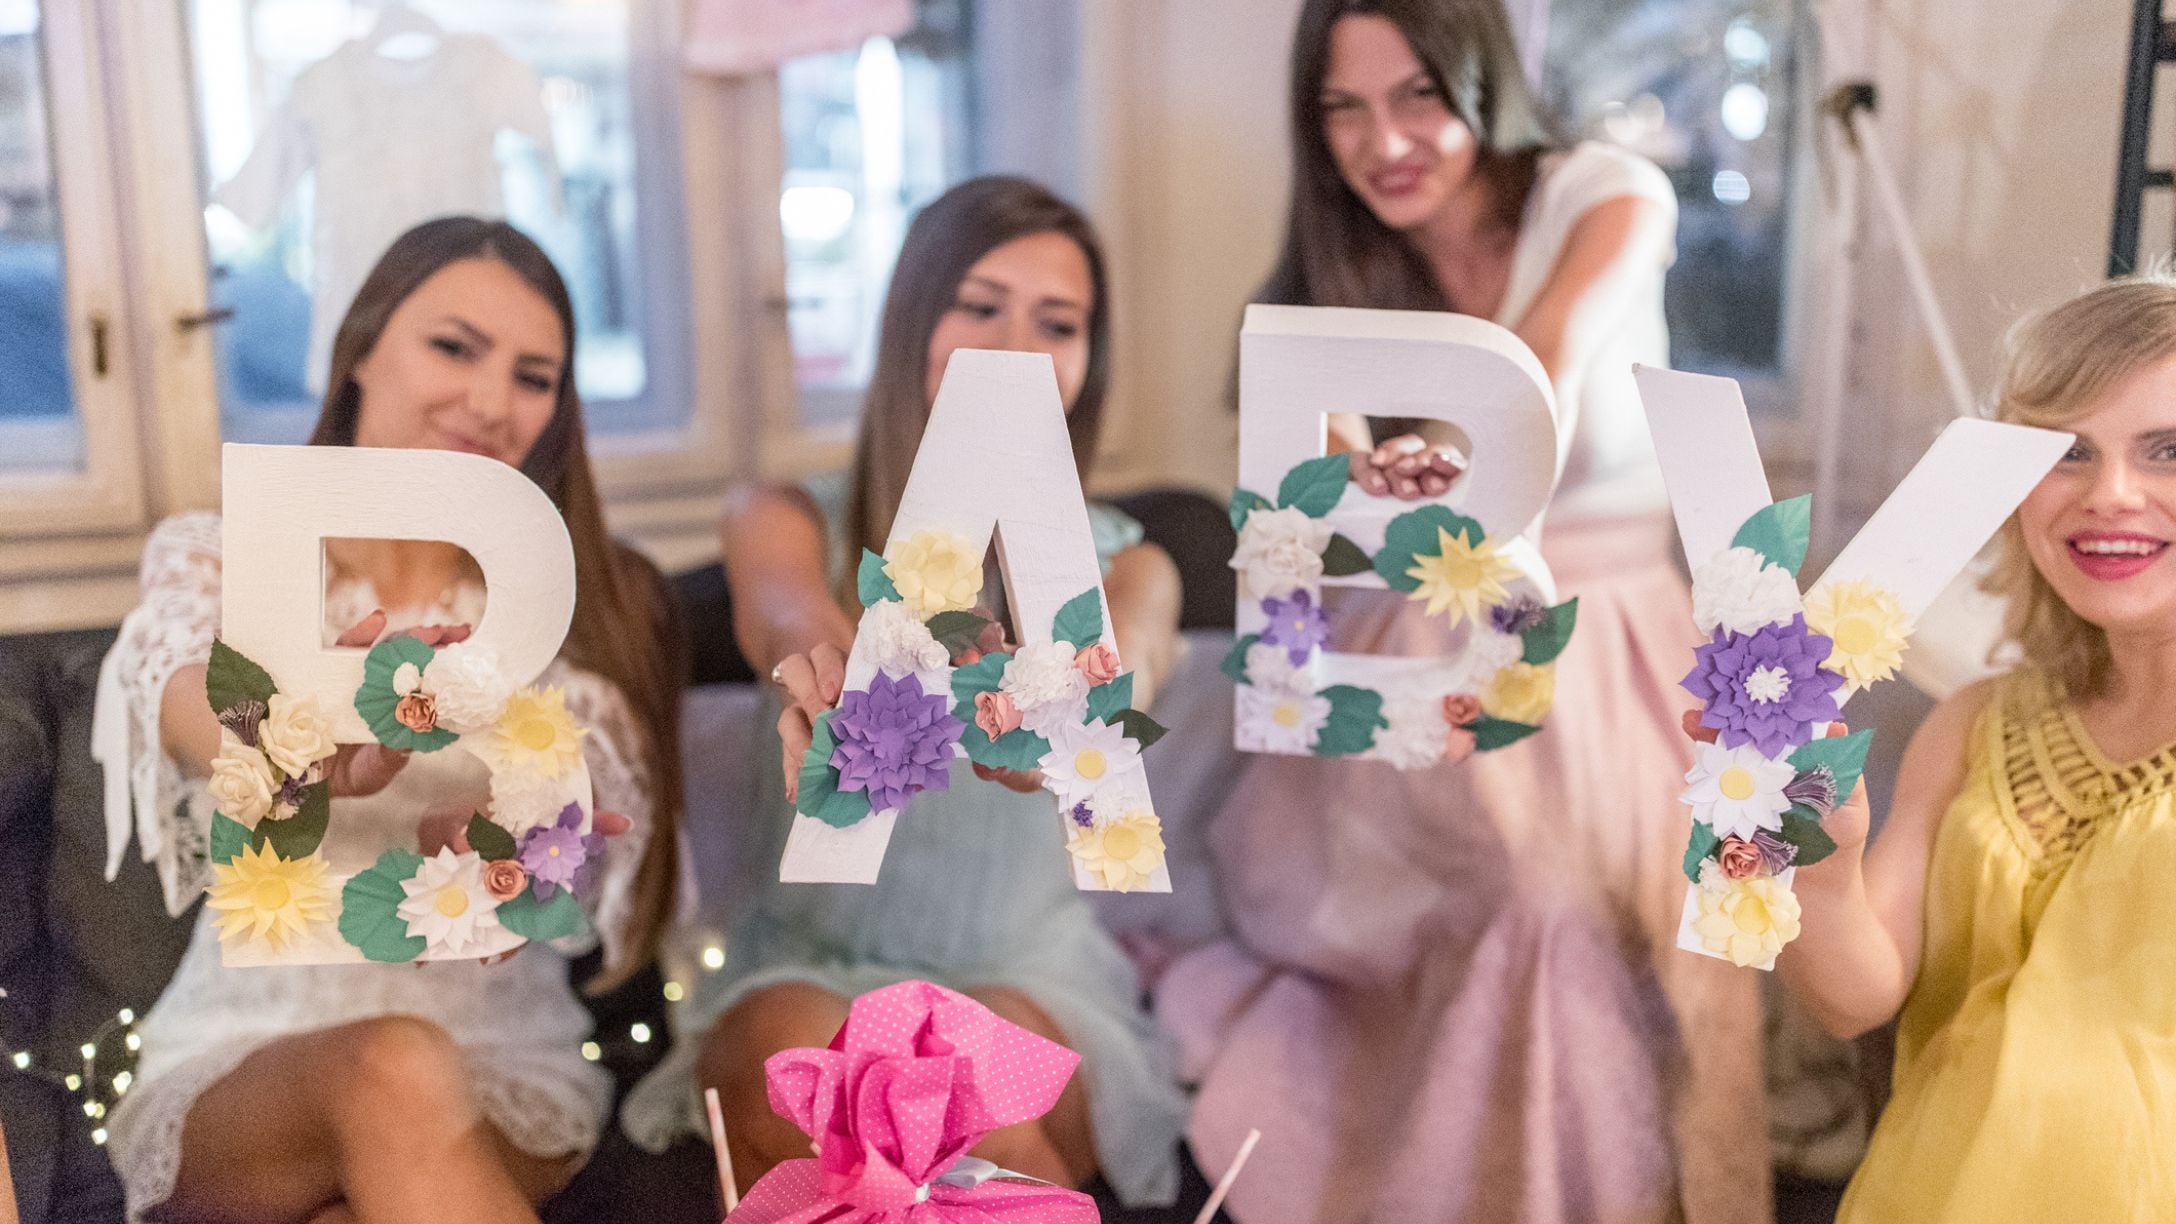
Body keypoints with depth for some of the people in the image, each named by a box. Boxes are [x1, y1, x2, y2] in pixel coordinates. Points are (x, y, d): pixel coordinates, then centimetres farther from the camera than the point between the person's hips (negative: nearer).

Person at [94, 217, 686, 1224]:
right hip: (240, 1057, 0)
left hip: (505, 1075, 0)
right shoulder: (213, 558, 4)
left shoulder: (580, 609, 4)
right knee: (393, 1070, -33)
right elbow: (184, 693, -22)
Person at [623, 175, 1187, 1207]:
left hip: (1028, 991, 0)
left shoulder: (1127, 569, 7)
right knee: (796, 1049, -34)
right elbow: (793, 620, -21)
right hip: (805, 973, 1)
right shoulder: (788, 523, 5)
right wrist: (850, 684, -48)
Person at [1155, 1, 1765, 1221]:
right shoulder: (1335, 279, 5)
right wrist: (1356, 462, -38)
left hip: (1602, 673, -1)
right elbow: (1329, 433, -13)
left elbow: (1552, 357, -25)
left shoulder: (1605, 196, -4)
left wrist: (1465, 451, -47)